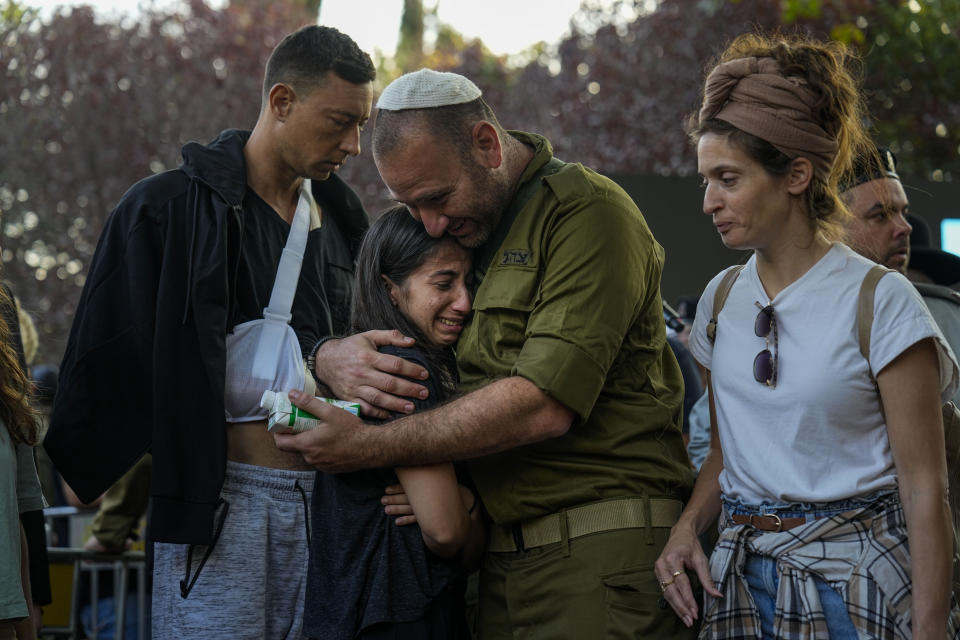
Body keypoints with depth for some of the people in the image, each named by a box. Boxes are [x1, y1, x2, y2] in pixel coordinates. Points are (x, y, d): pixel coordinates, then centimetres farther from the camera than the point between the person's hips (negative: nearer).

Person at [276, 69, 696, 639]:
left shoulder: (589, 212, -11)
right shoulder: (451, 226, 15)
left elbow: (544, 404, -20)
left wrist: (372, 447, -17)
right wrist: (334, 357, -6)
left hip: (601, 559, -7)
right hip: (500, 558, 7)